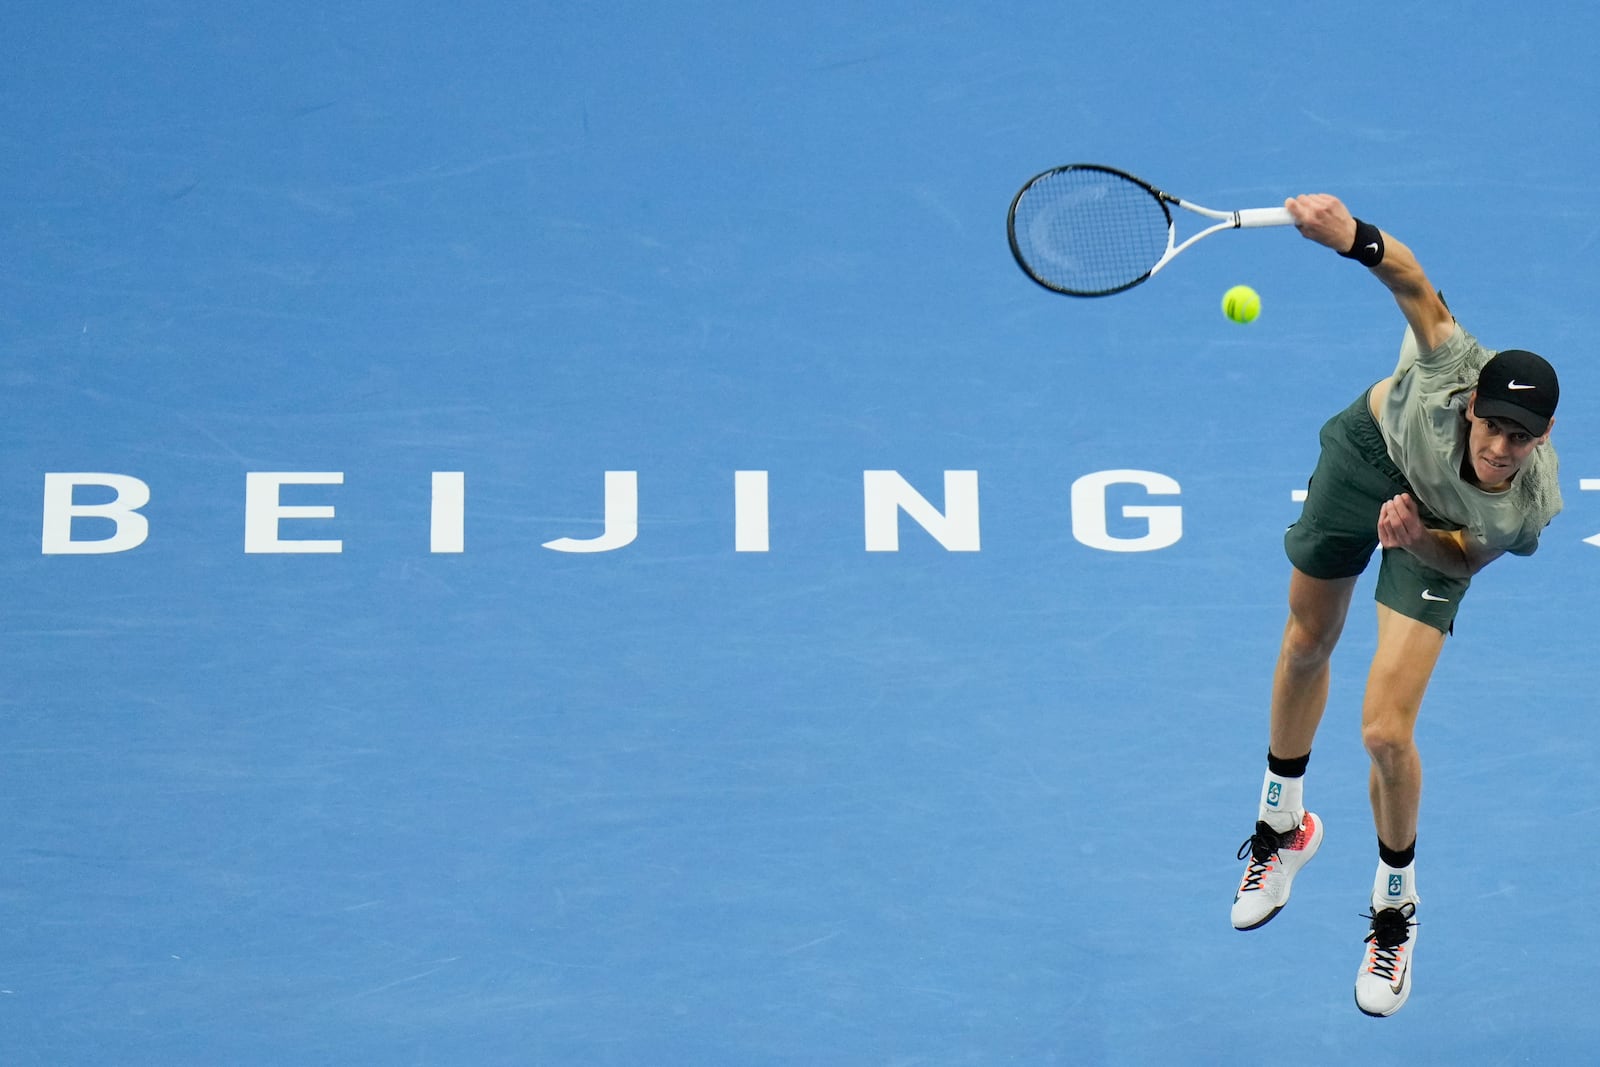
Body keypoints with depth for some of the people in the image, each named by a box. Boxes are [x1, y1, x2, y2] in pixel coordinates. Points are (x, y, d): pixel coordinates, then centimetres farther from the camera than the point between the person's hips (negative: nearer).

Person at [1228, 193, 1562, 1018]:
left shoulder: (1528, 510, -37)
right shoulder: (1457, 370, -43)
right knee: (1307, 644, 21)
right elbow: (1414, 284, -32)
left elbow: (1462, 558, -17)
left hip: (1437, 531, -2)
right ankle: (1282, 824, 51)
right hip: (1374, 442, 2)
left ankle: (1395, 904, 19)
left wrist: (1419, 538, -38)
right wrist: (1354, 237, -50)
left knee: (1385, 732, -12)